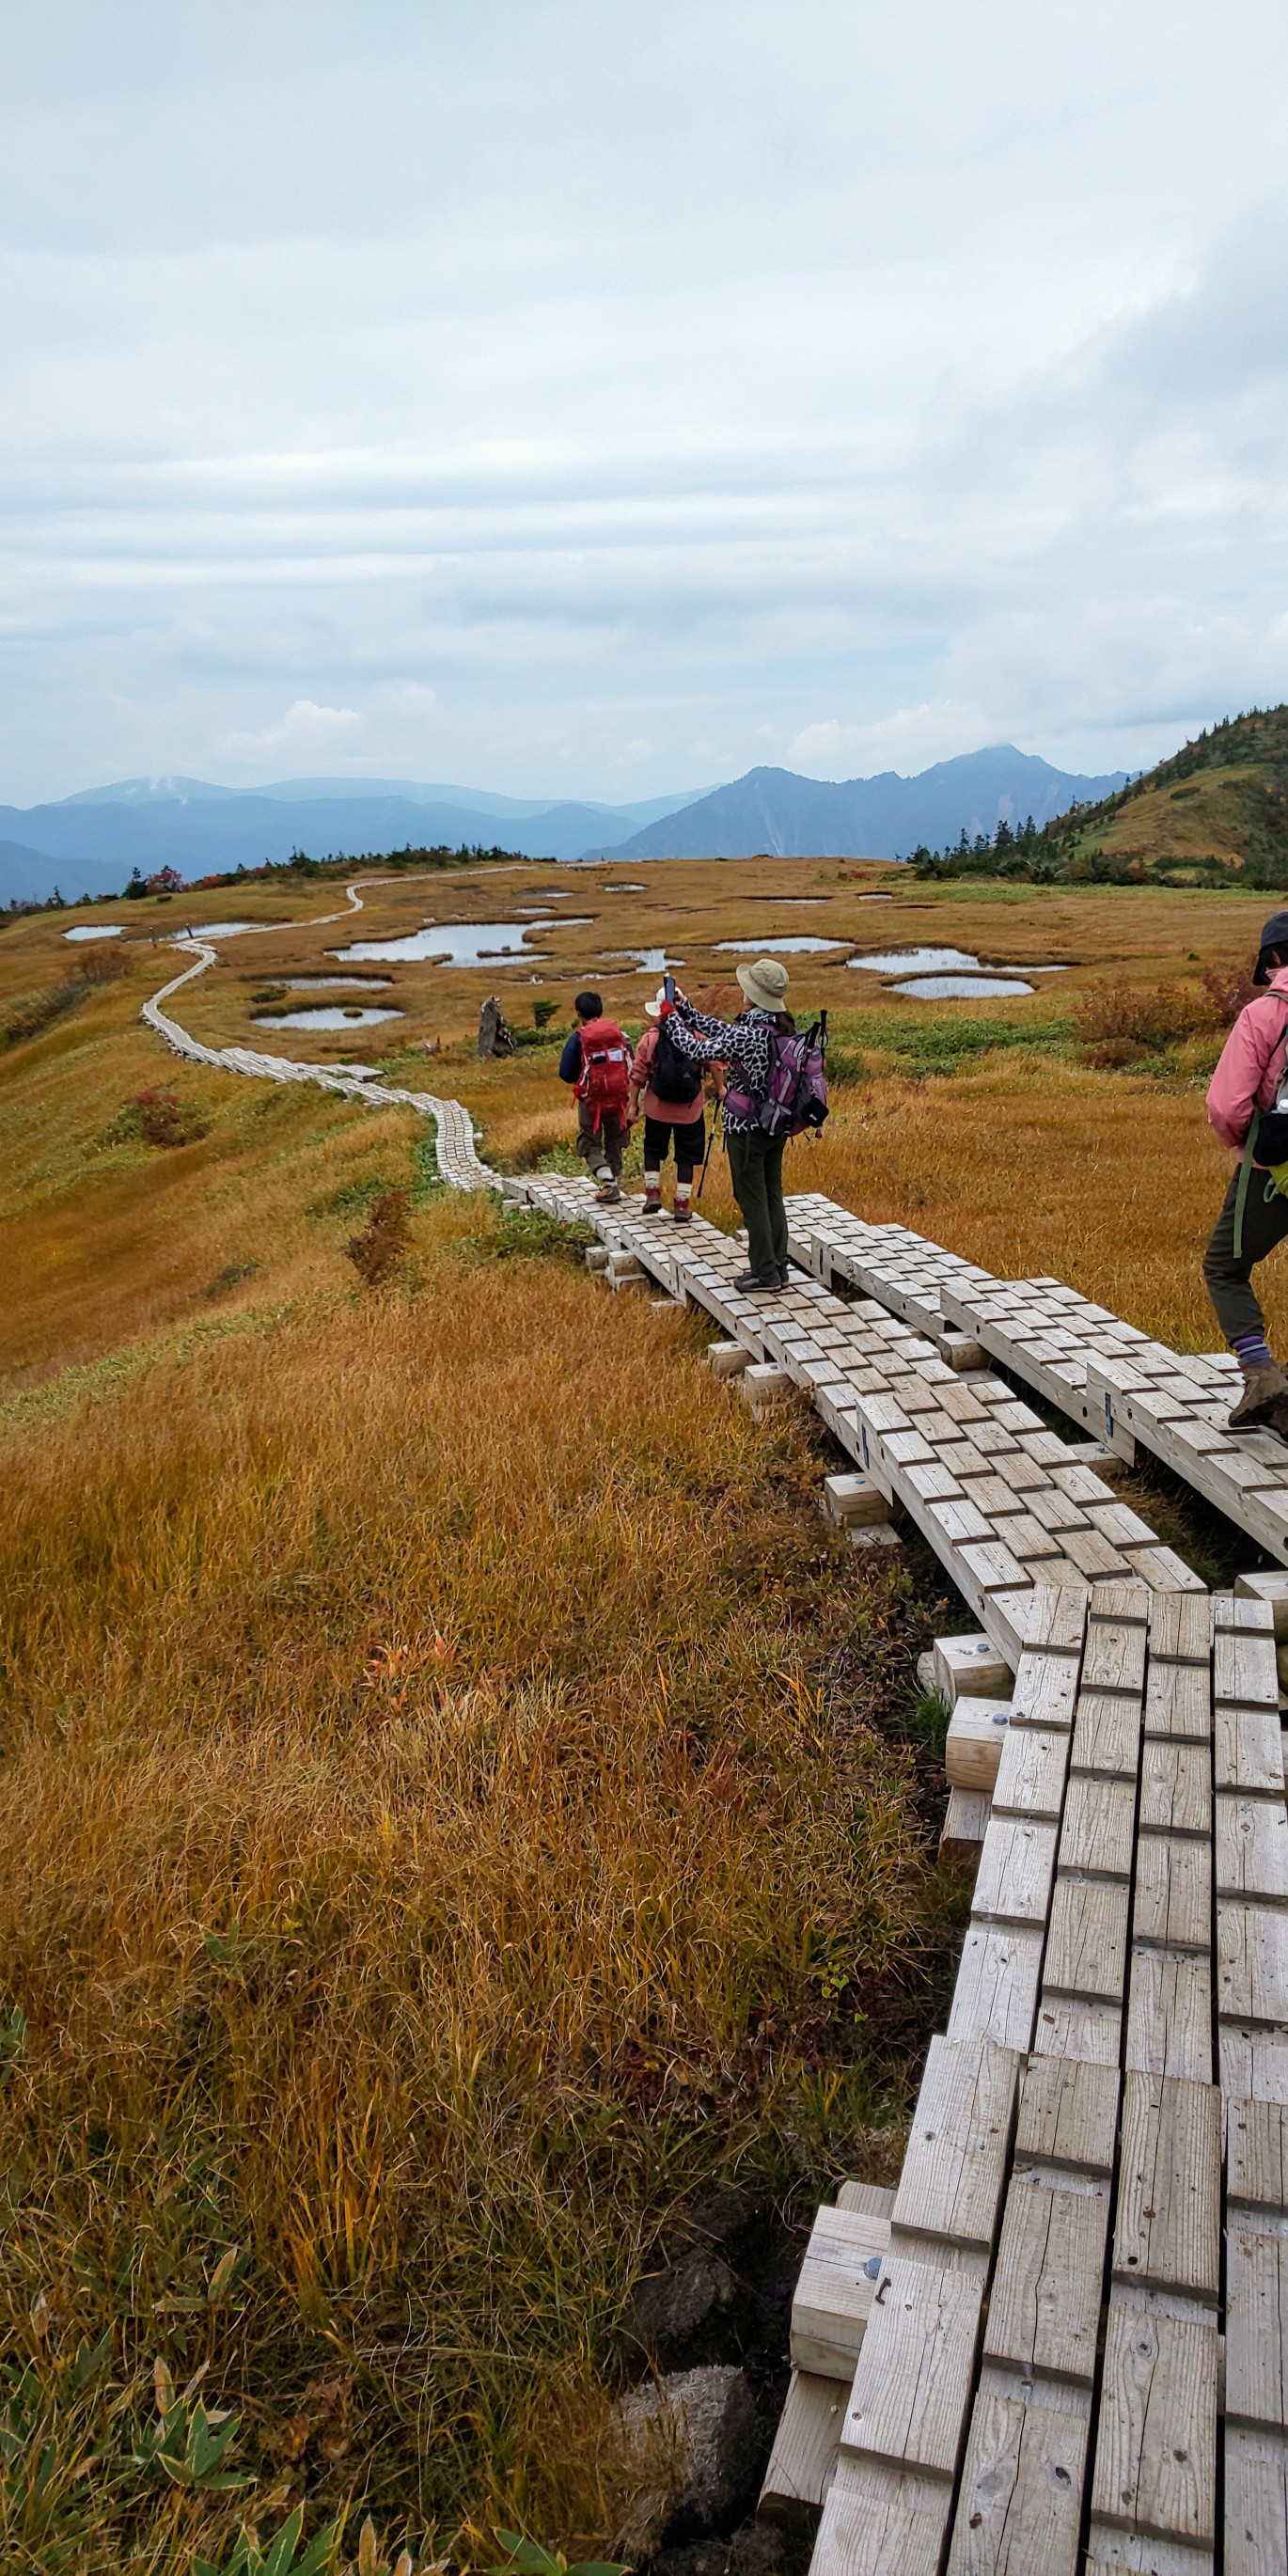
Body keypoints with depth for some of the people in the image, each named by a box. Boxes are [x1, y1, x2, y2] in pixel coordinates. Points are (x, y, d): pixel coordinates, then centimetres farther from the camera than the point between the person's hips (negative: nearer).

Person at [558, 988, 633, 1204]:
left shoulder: (577, 1038, -10)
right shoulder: (620, 1034, 0)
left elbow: (565, 1074, -6)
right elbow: (631, 1066, 4)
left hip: (591, 1099, -3)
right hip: (619, 1097, 3)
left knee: (590, 1144, 7)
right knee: (614, 1142, 18)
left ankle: (606, 1177, -16)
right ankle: (615, 1182, 22)